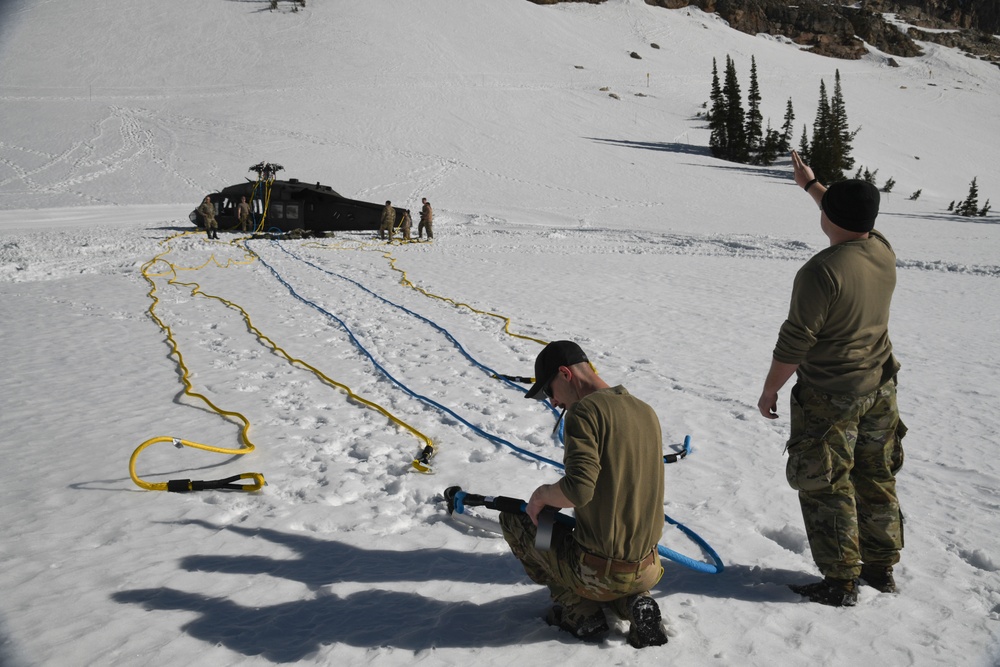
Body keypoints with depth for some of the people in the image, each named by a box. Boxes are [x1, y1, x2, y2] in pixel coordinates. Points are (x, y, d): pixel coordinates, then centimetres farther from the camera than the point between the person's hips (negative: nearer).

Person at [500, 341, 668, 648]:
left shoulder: (585, 409, -16)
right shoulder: (647, 412, 8)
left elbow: (577, 490, -28)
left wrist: (543, 494, -7)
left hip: (597, 571, -7)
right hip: (646, 572, 7)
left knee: (512, 518, 15)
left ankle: (581, 612, 7)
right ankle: (635, 603, 8)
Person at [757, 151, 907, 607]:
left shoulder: (822, 271, -24)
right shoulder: (884, 253, -2)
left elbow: (794, 342, -20)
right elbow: (854, 223, 21)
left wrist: (769, 391, -7)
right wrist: (811, 184, 31)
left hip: (829, 397, -7)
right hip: (880, 389, 8)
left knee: (826, 488, 5)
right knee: (876, 480, 19)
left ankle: (841, 582, 13)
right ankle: (882, 568, 33)